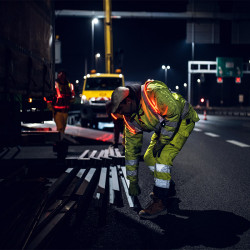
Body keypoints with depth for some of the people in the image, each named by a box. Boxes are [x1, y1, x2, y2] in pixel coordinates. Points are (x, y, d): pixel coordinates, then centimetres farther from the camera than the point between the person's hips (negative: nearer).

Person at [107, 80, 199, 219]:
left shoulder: (154, 92, -32)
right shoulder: (130, 118, -7)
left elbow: (174, 112, -28)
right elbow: (131, 149, -2)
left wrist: (162, 141, -23)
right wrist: (133, 181, 2)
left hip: (182, 120, -8)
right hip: (164, 126, 8)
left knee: (163, 157, -20)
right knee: (150, 157, 5)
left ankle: (160, 203, -14)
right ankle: (166, 185, 30)